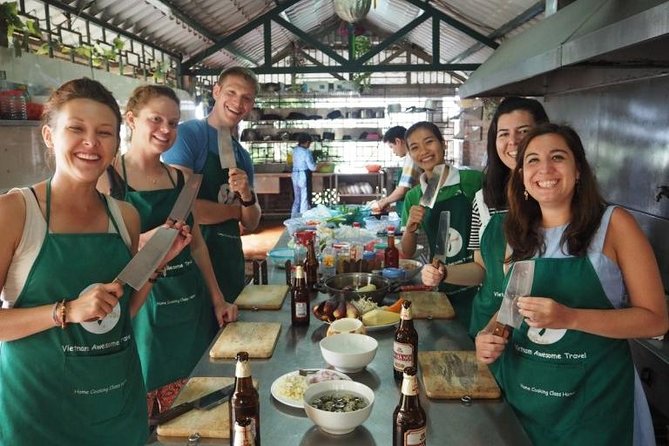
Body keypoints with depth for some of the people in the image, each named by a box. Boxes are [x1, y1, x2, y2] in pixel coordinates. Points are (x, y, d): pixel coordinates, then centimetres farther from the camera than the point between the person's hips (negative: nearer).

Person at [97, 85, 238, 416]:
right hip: (139, 309, -4)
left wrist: (217, 299, 12)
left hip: (190, 306, 5)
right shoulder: (107, 177, -7)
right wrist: (149, 239, -25)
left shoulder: (179, 177, 8)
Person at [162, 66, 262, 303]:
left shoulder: (243, 156, 12)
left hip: (232, 260, 7)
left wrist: (247, 198, -11)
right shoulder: (187, 134, -10)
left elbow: (251, 224, 11)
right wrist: (235, 210, -6)